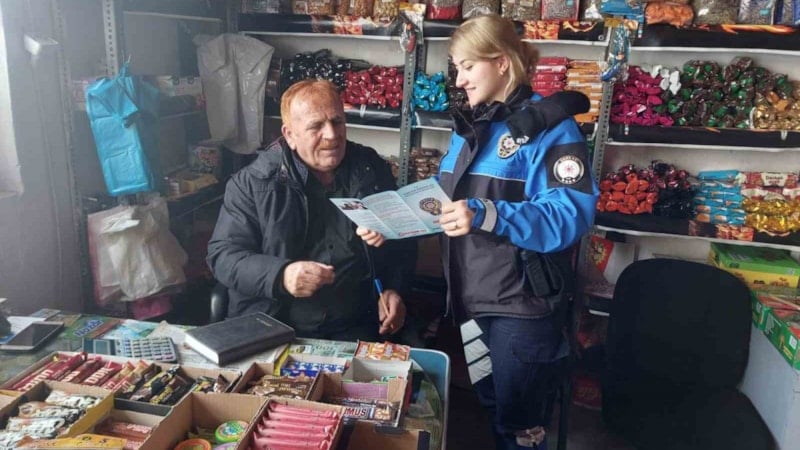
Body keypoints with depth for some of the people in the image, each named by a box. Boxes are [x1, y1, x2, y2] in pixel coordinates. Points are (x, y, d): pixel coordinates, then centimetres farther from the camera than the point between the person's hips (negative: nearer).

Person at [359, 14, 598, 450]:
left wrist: (488, 216, -35)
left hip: (523, 303, -7)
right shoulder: (467, 127, 11)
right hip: (470, 297, 7)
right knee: (489, 408, 22)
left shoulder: (549, 125, -12)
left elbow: (570, 215, -23)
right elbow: (442, 201, 14)